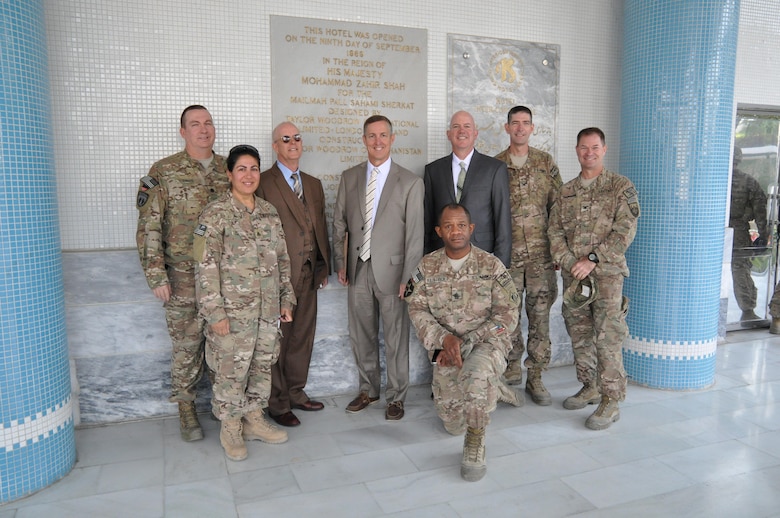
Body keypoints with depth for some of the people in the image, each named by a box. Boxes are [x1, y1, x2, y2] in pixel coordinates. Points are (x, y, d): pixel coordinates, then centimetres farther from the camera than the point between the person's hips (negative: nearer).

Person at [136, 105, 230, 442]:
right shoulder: (163, 173, -3)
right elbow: (148, 227, -6)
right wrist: (156, 275, -12)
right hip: (184, 277, -3)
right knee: (187, 345, 6)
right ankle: (186, 407, 24)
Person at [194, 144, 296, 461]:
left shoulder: (269, 212, 9)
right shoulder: (216, 214, -8)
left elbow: (283, 259, 13)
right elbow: (206, 267, -12)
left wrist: (286, 299, 10)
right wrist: (215, 313, -15)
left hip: (268, 309, 5)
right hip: (233, 310, -5)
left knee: (263, 365, 14)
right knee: (232, 370, 5)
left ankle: (254, 420, 33)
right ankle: (230, 428, 25)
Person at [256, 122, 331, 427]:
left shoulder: (313, 184, 16)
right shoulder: (264, 183, -6)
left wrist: (324, 266, 13)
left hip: (309, 275, 6)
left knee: (303, 337, 14)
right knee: (278, 340, 3)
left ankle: (296, 393, 29)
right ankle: (277, 403, 17)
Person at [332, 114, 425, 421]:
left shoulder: (410, 183, -4)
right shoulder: (349, 178, 7)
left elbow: (415, 234, -7)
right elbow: (339, 223, 11)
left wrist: (408, 277, -10)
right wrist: (339, 263, 6)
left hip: (391, 270, -3)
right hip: (358, 269, 4)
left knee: (395, 338, 7)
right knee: (361, 336, 14)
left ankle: (395, 397, 25)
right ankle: (368, 390, 34)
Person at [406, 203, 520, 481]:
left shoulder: (491, 265, -6)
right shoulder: (427, 266, 1)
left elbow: (508, 313, -9)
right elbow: (417, 310, -1)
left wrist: (467, 342, -17)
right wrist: (445, 339, -19)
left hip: (486, 343, -3)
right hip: (445, 347, 3)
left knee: (477, 375, -38)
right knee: (452, 424, 3)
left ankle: (475, 445, -13)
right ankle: (491, 388, 35)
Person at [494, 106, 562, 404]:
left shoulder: (545, 162, 7)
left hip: (541, 252, 1)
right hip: (507, 253, 0)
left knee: (539, 315, 2)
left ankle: (535, 377, 13)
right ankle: (512, 369, 25)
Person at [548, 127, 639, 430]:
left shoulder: (621, 187, 0)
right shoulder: (565, 192, 13)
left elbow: (626, 230, -9)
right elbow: (555, 231, 9)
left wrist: (592, 260, -14)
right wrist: (569, 263, -6)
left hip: (606, 273, -5)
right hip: (572, 276, 5)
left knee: (607, 337, -7)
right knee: (579, 334, 11)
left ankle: (610, 402, 2)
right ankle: (590, 388, 27)